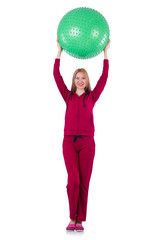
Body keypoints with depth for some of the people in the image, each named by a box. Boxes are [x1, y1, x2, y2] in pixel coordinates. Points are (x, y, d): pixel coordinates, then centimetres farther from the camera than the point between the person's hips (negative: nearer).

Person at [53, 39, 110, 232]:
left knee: (84, 182, 0)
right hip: (69, 142, 0)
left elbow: (104, 77, 3)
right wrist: (59, 51, 4)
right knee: (73, 180, -11)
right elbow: (56, 75, 5)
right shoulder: (68, 96, 10)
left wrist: (105, 52, 3)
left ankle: (80, 221, 8)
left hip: (87, 143, 0)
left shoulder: (91, 97, 9)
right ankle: (72, 218, 2)